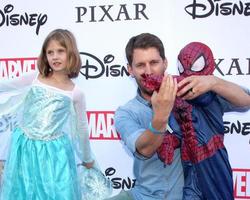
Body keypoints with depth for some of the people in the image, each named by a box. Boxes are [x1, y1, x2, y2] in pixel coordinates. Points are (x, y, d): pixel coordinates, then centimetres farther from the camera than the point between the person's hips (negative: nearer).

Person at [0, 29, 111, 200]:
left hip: (54, 151, -1)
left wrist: (87, 158, 16)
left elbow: (82, 128, 8)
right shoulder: (35, 79, -3)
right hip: (25, 147, 1)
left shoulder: (76, 93, -3)